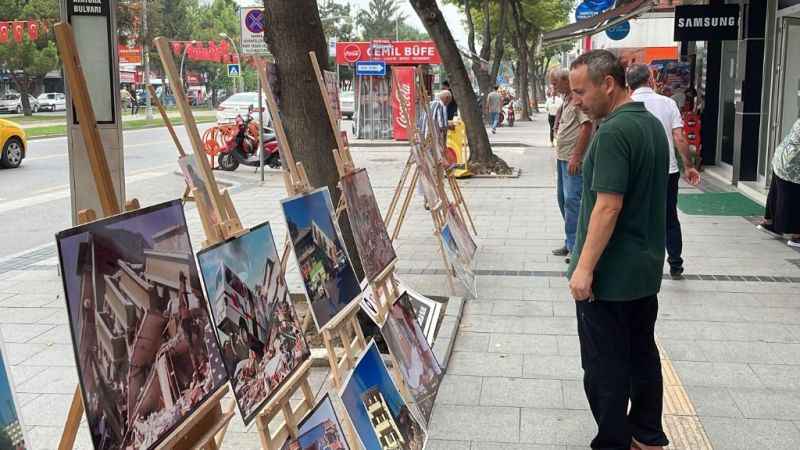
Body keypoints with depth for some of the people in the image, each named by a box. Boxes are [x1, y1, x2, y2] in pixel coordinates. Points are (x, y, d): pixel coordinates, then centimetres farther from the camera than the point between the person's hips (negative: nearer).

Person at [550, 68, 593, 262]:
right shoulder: (567, 99, 17)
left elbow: (586, 126, -20)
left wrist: (576, 157, -23)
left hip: (573, 160, -10)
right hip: (562, 157, 10)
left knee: (571, 200, -12)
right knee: (563, 199, 15)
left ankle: (574, 246, -9)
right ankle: (570, 243, 24)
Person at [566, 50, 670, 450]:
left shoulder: (614, 132, -21)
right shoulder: (653, 124, 9)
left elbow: (608, 206, -25)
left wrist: (584, 267, -21)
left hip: (609, 276, -9)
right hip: (646, 269, 9)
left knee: (605, 366, 3)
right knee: (642, 354, 18)